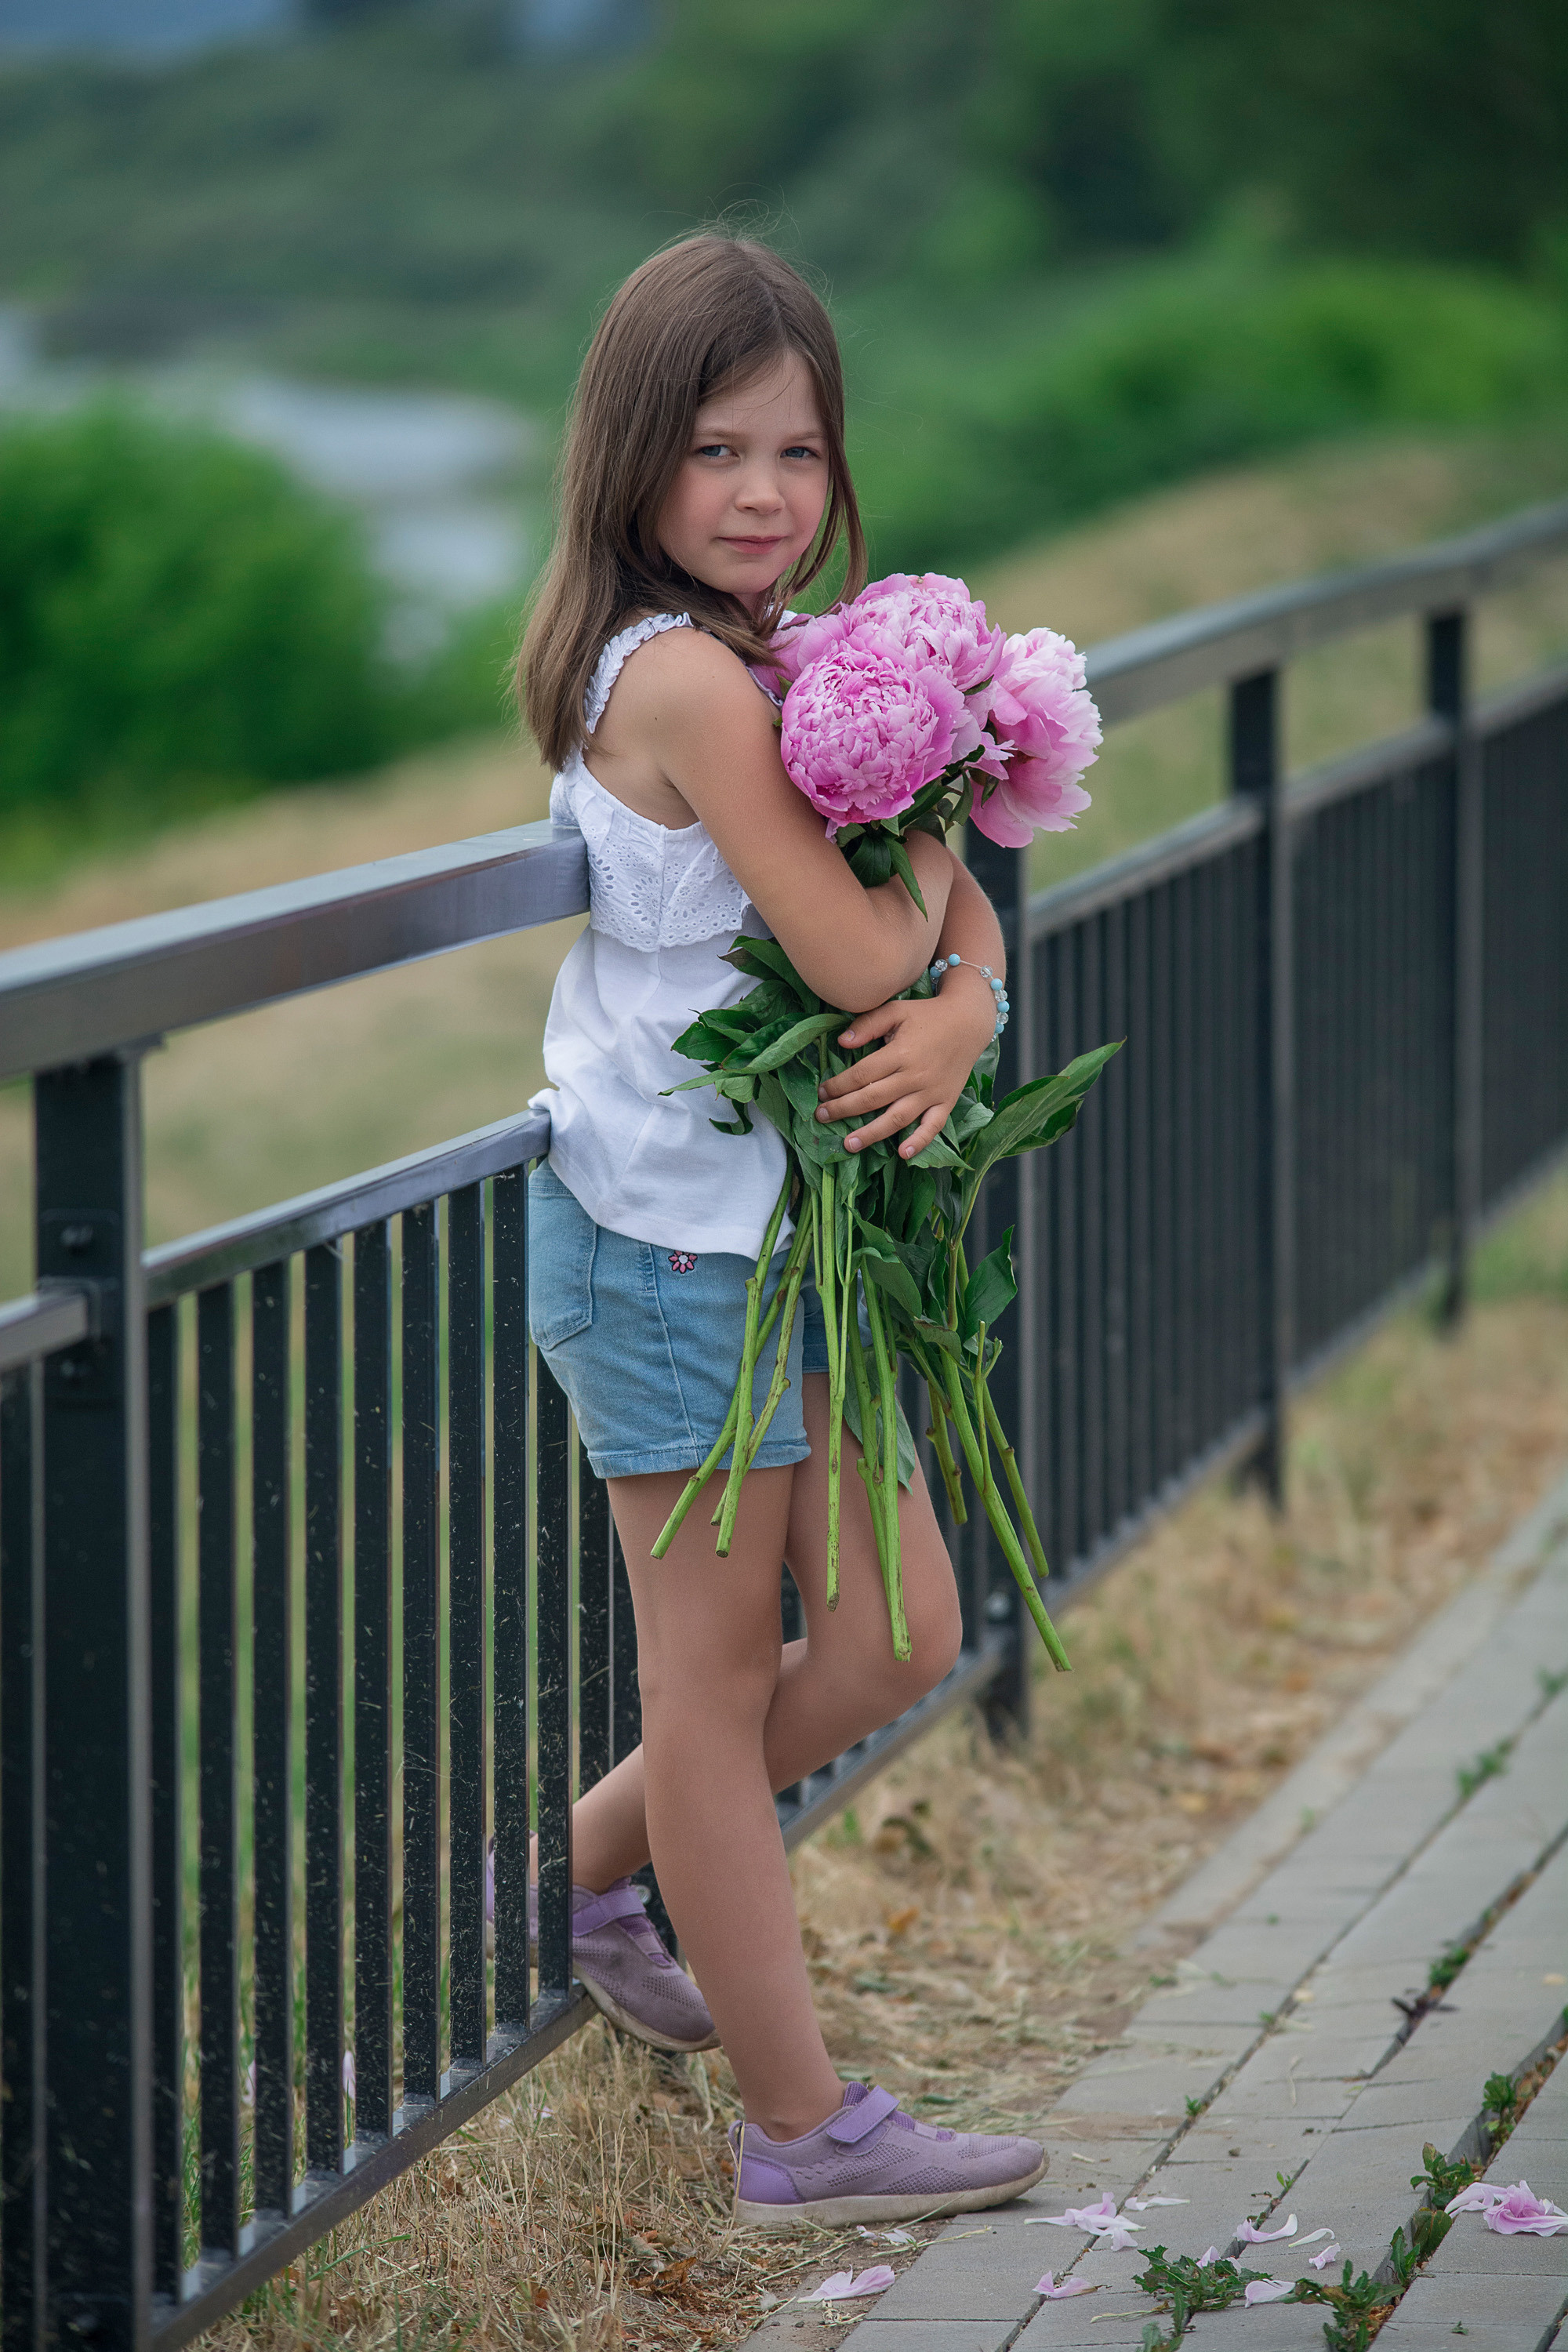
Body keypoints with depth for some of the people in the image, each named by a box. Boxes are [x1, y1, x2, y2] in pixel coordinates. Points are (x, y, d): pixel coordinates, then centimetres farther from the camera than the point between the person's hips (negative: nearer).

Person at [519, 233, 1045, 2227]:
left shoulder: (770, 669, 6)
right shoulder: (684, 678, -21)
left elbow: (950, 924, 8)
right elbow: (861, 955, -24)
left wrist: (959, 1014, -14)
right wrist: (928, 817, -5)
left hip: (786, 1222, 8)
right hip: (676, 1246, -8)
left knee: (898, 1642, 13)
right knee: (721, 1674, 3)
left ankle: (590, 1868, 34)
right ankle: (801, 2131, 13)